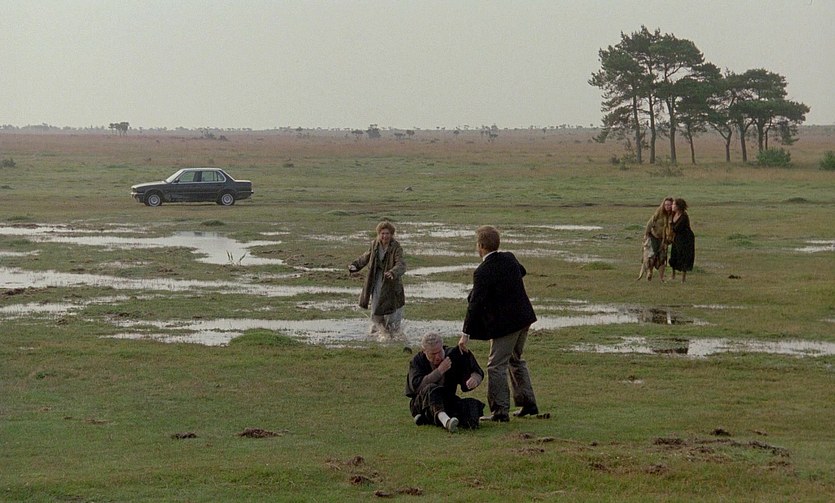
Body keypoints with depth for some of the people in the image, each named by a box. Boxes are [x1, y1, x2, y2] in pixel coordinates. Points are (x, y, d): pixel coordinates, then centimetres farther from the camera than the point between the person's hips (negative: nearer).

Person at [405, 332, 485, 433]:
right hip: (421, 404, -3)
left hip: (447, 401, 3)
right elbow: (416, 385, -23)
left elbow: (478, 373, 2)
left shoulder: (454, 355, 0)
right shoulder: (417, 361, -6)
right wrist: (440, 371, -28)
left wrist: (474, 379, -24)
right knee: (431, 389, -37)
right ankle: (444, 419, -66)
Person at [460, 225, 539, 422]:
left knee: (497, 366, 0)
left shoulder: (482, 272, -19)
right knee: (516, 360, 23)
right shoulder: (509, 258, 4)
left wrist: (466, 334, -17)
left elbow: (475, 304, -20)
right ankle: (528, 404, 26)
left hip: (504, 323, -8)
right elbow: (522, 271, 28)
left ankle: (500, 411, 0)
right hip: (524, 318, 8)